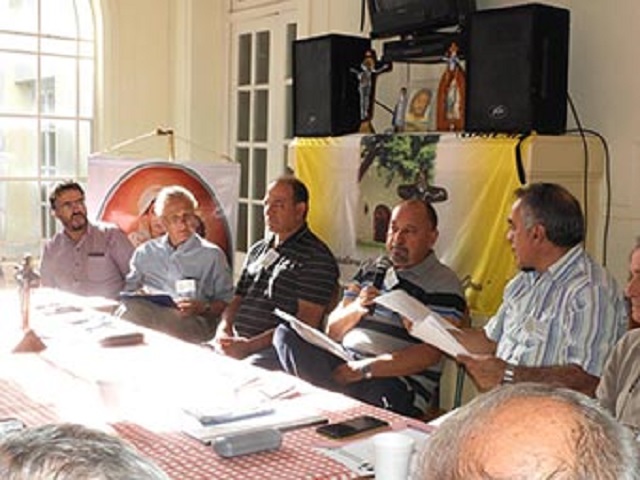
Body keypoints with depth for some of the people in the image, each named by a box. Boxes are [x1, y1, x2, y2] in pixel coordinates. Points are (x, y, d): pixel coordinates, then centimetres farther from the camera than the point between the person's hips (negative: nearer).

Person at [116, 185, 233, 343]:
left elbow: (226, 302, 10)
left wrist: (203, 308, -11)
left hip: (190, 319, -3)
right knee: (126, 310, -34)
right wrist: (139, 295, -3)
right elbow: (128, 289, 22)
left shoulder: (212, 255, 14)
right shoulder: (145, 251, 24)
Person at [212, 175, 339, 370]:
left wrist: (250, 346, -18)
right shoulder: (257, 250, 22)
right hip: (236, 342, 7)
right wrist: (224, 331, 0)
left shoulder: (316, 257, -3)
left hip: (275, 348, -7)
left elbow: (306, 323, -11)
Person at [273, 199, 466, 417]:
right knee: (285, 334, -17)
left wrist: (364, 368, -18)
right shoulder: (369, 270, 21)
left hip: (400, 385, -7)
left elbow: (430, 354, -12)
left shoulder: (444, 284, 1)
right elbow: (332, 332, 17)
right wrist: (356, 308, -5)